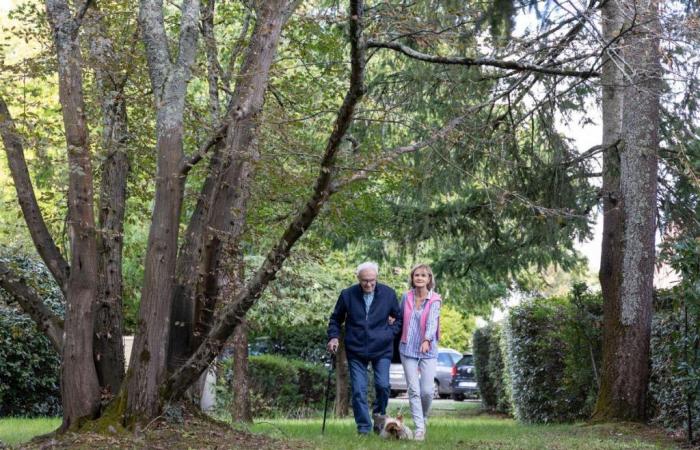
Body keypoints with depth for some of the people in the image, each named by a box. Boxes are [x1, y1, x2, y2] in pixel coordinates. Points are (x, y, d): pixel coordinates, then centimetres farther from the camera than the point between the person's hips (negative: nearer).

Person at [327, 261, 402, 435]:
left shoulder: (388, 294, -3)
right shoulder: (347, 295, -3)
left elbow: (399, 317, 12)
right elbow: (336, 318, 10)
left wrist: (392, 332, 0)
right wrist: (333, 337, -2)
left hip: (382, 349, 0)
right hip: (356, 351, 0)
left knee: (382, 385, -8)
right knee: (358, 390, -2)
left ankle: (379, 413, 20)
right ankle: (364, 427, 6)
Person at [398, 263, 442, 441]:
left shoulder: (435, 300, -7)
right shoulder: (406, 297, 2)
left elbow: (432, 321, -23)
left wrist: (427, 340, -37)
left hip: (428, 350, -2)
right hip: (408, 349, 2)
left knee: (427, 390, -6)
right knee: (414, 390, -3)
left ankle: (424, 418, 22)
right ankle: (419, 427, 2)